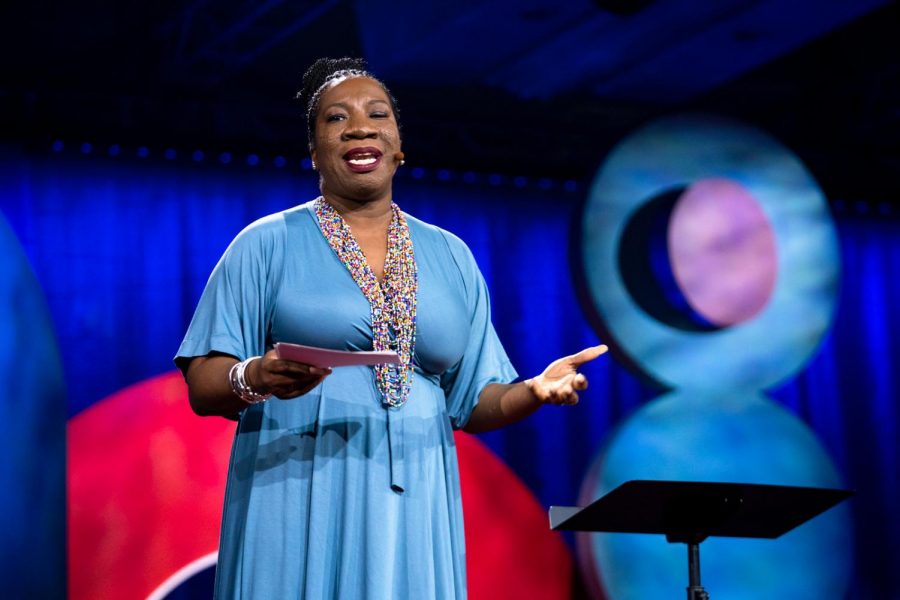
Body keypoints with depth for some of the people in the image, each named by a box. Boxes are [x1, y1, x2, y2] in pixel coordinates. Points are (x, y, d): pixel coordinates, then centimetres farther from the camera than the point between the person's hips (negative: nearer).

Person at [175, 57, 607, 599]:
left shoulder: (451, 257, 14)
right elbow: (203, 387, -1)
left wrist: (534, 391, -5)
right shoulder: (266, 245, 3)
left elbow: (470, 400, 15)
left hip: (412, 509, 3)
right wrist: (256, 379, -23)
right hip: (297, 505, -3)